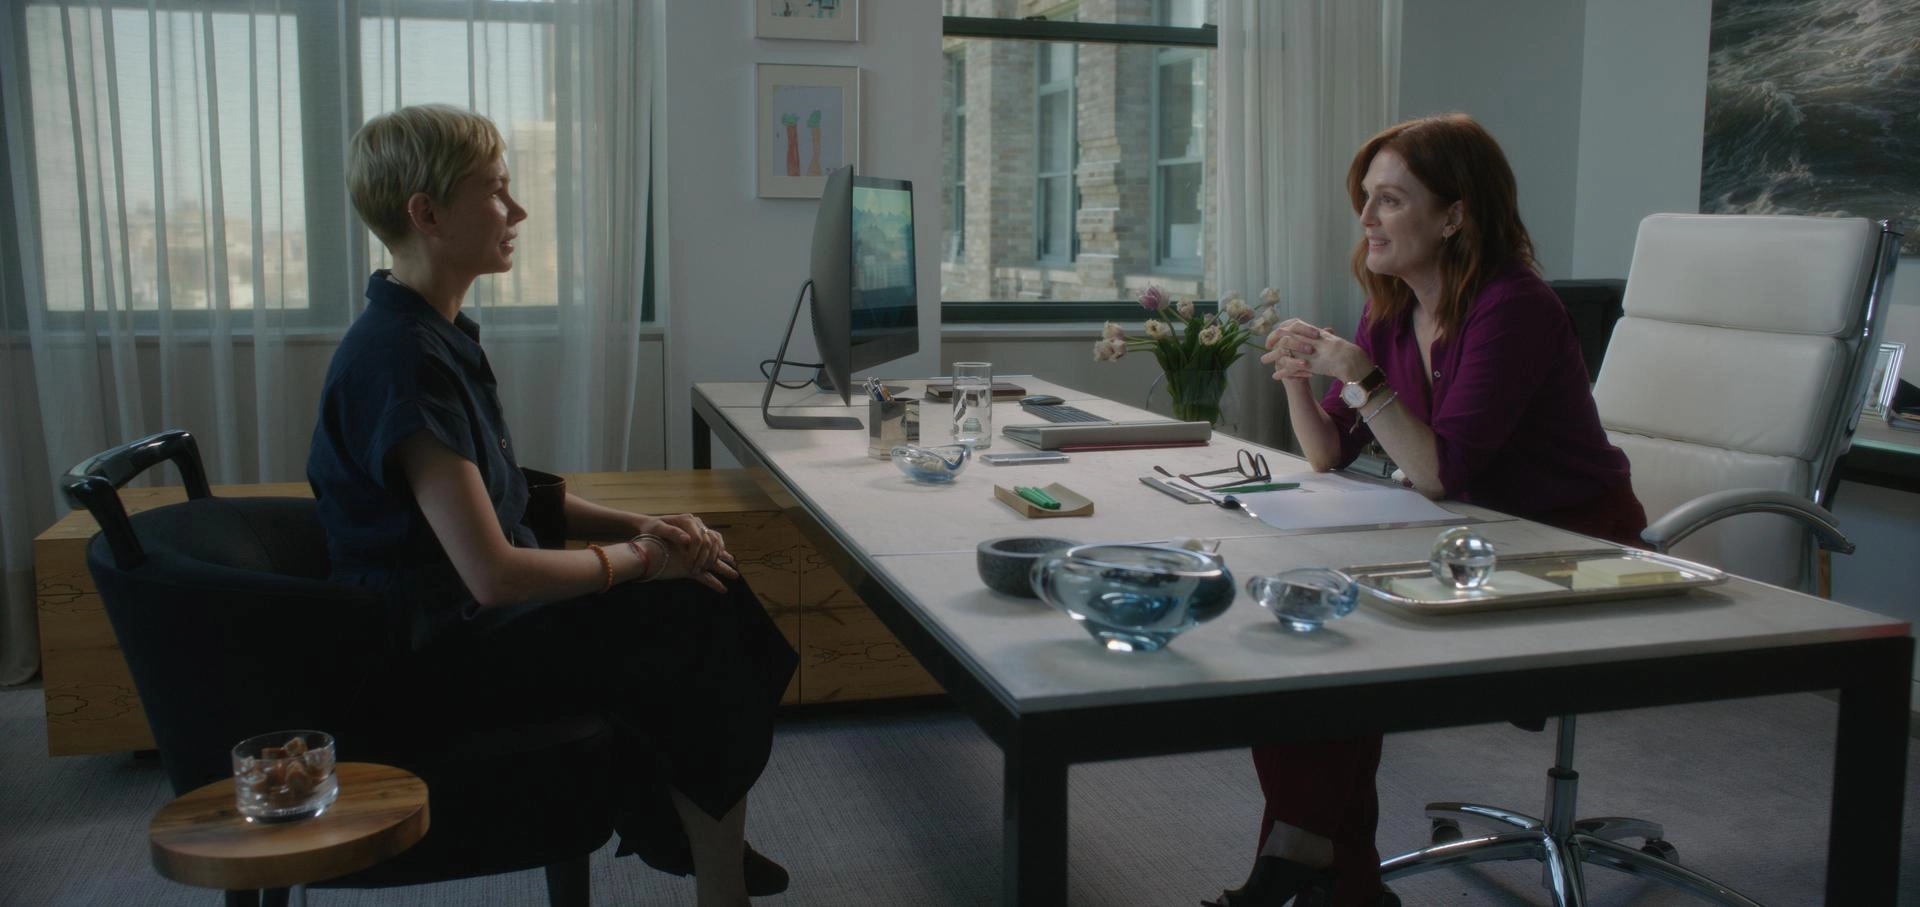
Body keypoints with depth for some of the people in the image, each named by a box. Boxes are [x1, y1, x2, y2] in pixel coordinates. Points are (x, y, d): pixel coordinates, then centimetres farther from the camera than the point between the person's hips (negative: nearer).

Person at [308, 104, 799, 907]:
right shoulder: (404, 360, -24)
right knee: (702, 637, -10)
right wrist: (637, 557, -12)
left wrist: (637, 526, 1)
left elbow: (506, 496, 15)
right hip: (438, 653, -9)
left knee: (714, 596, 3)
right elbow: (493, 573, -28)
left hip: (467, 618, 9)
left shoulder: (435, 334, 8)